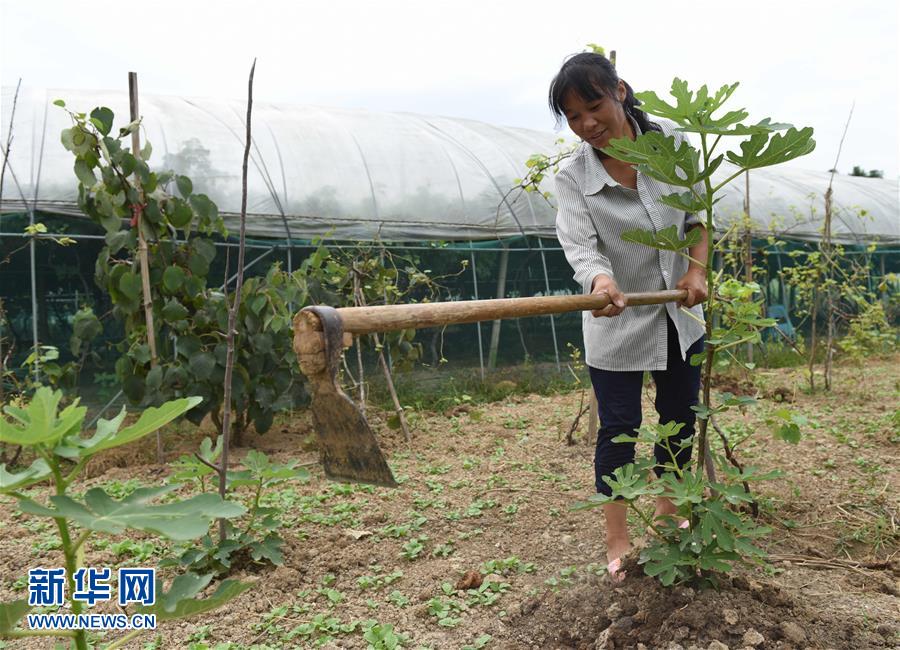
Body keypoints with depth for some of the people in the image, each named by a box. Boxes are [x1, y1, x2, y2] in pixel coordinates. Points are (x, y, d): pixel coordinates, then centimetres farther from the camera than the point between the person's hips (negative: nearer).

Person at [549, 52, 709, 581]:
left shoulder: (673, 143, -6)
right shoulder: (573, 177, -12)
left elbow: (700, 215, 4)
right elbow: (580, 245, -24)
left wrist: (697, 268, -11)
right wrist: (600, 280, -45)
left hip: (681, 314, 4)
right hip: (617, 321, -3)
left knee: (680, 418, 15)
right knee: (619, 427, 0)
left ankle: (668, 513, 37)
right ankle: (618, 540, 14)